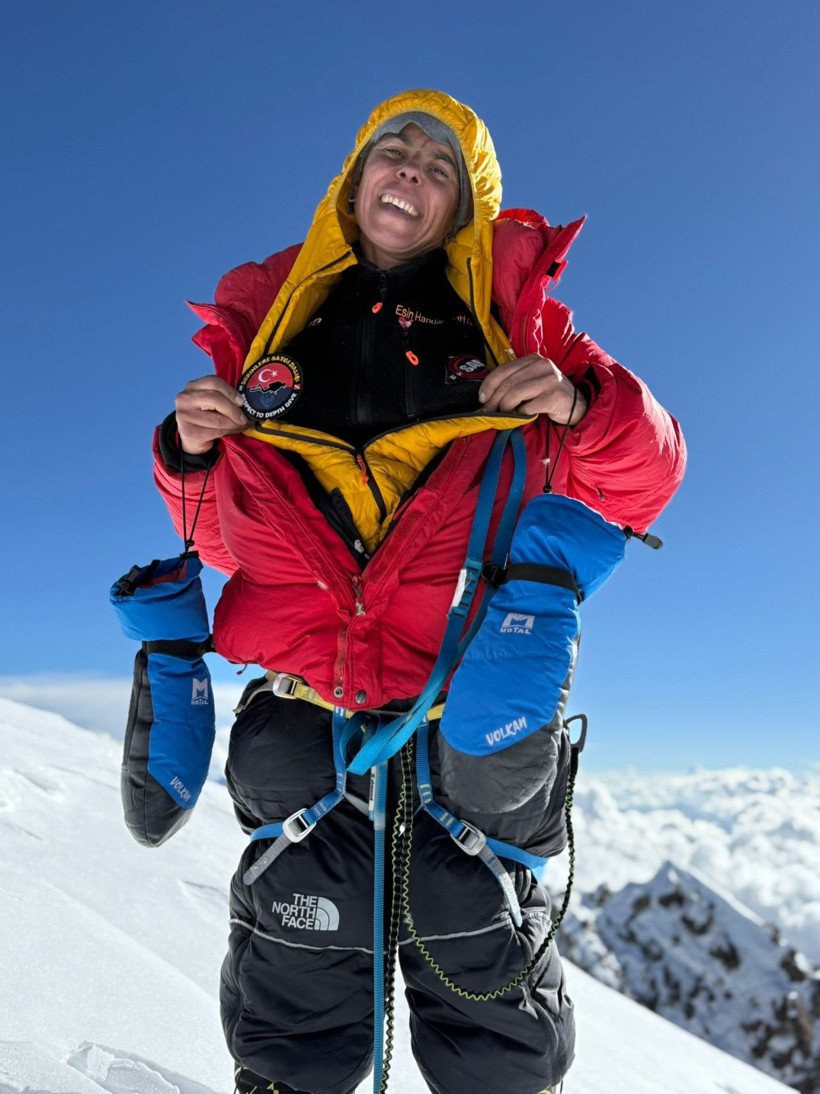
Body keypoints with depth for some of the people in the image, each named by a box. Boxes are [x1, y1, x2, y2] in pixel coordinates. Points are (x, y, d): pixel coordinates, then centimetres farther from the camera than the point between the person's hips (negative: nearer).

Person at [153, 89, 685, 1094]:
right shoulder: (270, 325, 14)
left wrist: (583, 411, -12)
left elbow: (642, 480, 7)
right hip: (303, 724, 2)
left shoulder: (512, 324, 10)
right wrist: (190, 456, -1)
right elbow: (222, 534, 18)